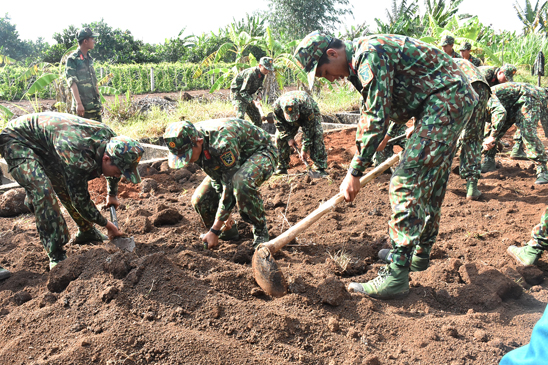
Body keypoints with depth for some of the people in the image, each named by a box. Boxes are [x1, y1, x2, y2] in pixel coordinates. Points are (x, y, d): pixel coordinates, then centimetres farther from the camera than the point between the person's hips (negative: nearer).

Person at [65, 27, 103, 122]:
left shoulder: (89, 59, 17)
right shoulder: (72, 59, -6)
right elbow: (72, 83, -13)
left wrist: (99, 101, 18)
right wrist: (78, 103, -21)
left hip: (94, 105, 7)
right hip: (82, 107, -7)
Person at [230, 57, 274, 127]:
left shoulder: (262, 74, -2)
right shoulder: (251, 73, -28)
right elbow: (243, 91, -28)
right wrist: (252, 102, -38)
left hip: (247, 94, 8)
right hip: (238, 93, -8)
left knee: (257, 116, 8)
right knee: (240, 116, -24)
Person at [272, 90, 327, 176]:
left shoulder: (306, 105, -44)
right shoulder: (277, 106, -35)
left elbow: (308, 128, -36)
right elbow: (279, 124, -16)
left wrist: (305, 148, -34)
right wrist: (288, 137, -24)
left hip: (311, 116, -3)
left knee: (316, 136, -26)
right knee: (280, 137, -11)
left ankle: (320, 168, -20)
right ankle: (281, 167, 1)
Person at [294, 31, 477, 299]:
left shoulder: (369, 55, -19)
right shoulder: (360, 62, 14)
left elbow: (376, 119, -23)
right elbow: (369, 113, 22)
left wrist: (354, 173, -18)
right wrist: (358, 164, 26)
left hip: (445, 102, -11)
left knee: (406, 182, -15)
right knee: (430, 181, 17)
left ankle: (396, 275, -12)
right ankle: (421, 253, 31)